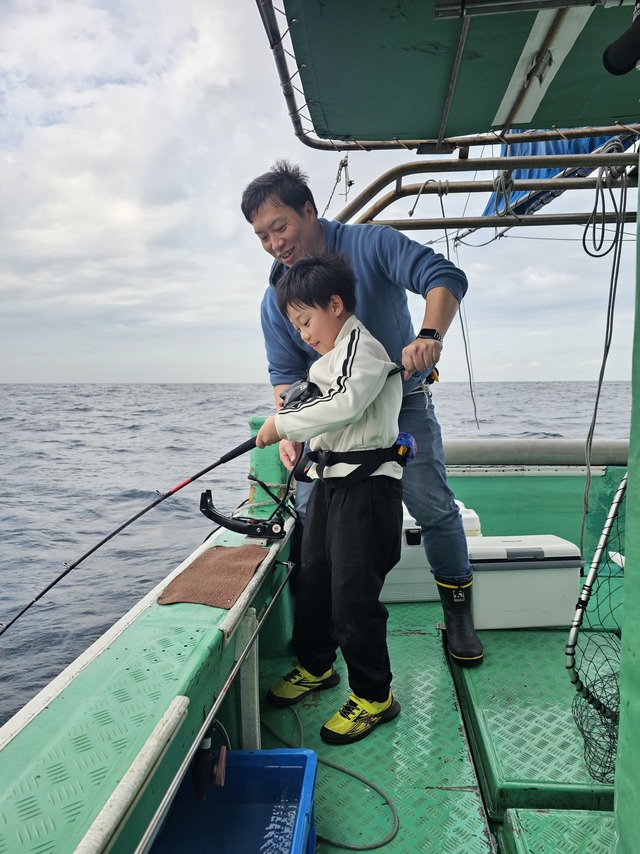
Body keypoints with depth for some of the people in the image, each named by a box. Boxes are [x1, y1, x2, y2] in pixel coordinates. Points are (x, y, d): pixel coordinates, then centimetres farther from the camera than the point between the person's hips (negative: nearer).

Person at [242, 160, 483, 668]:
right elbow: (286, 373, -4)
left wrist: (430, 335, -42)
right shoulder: (276, 298, -1)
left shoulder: (370, 244, -12)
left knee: (433, 506, -6)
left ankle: (458, 613, 16)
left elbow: (445, 278, -22)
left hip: (403, 401, -3)